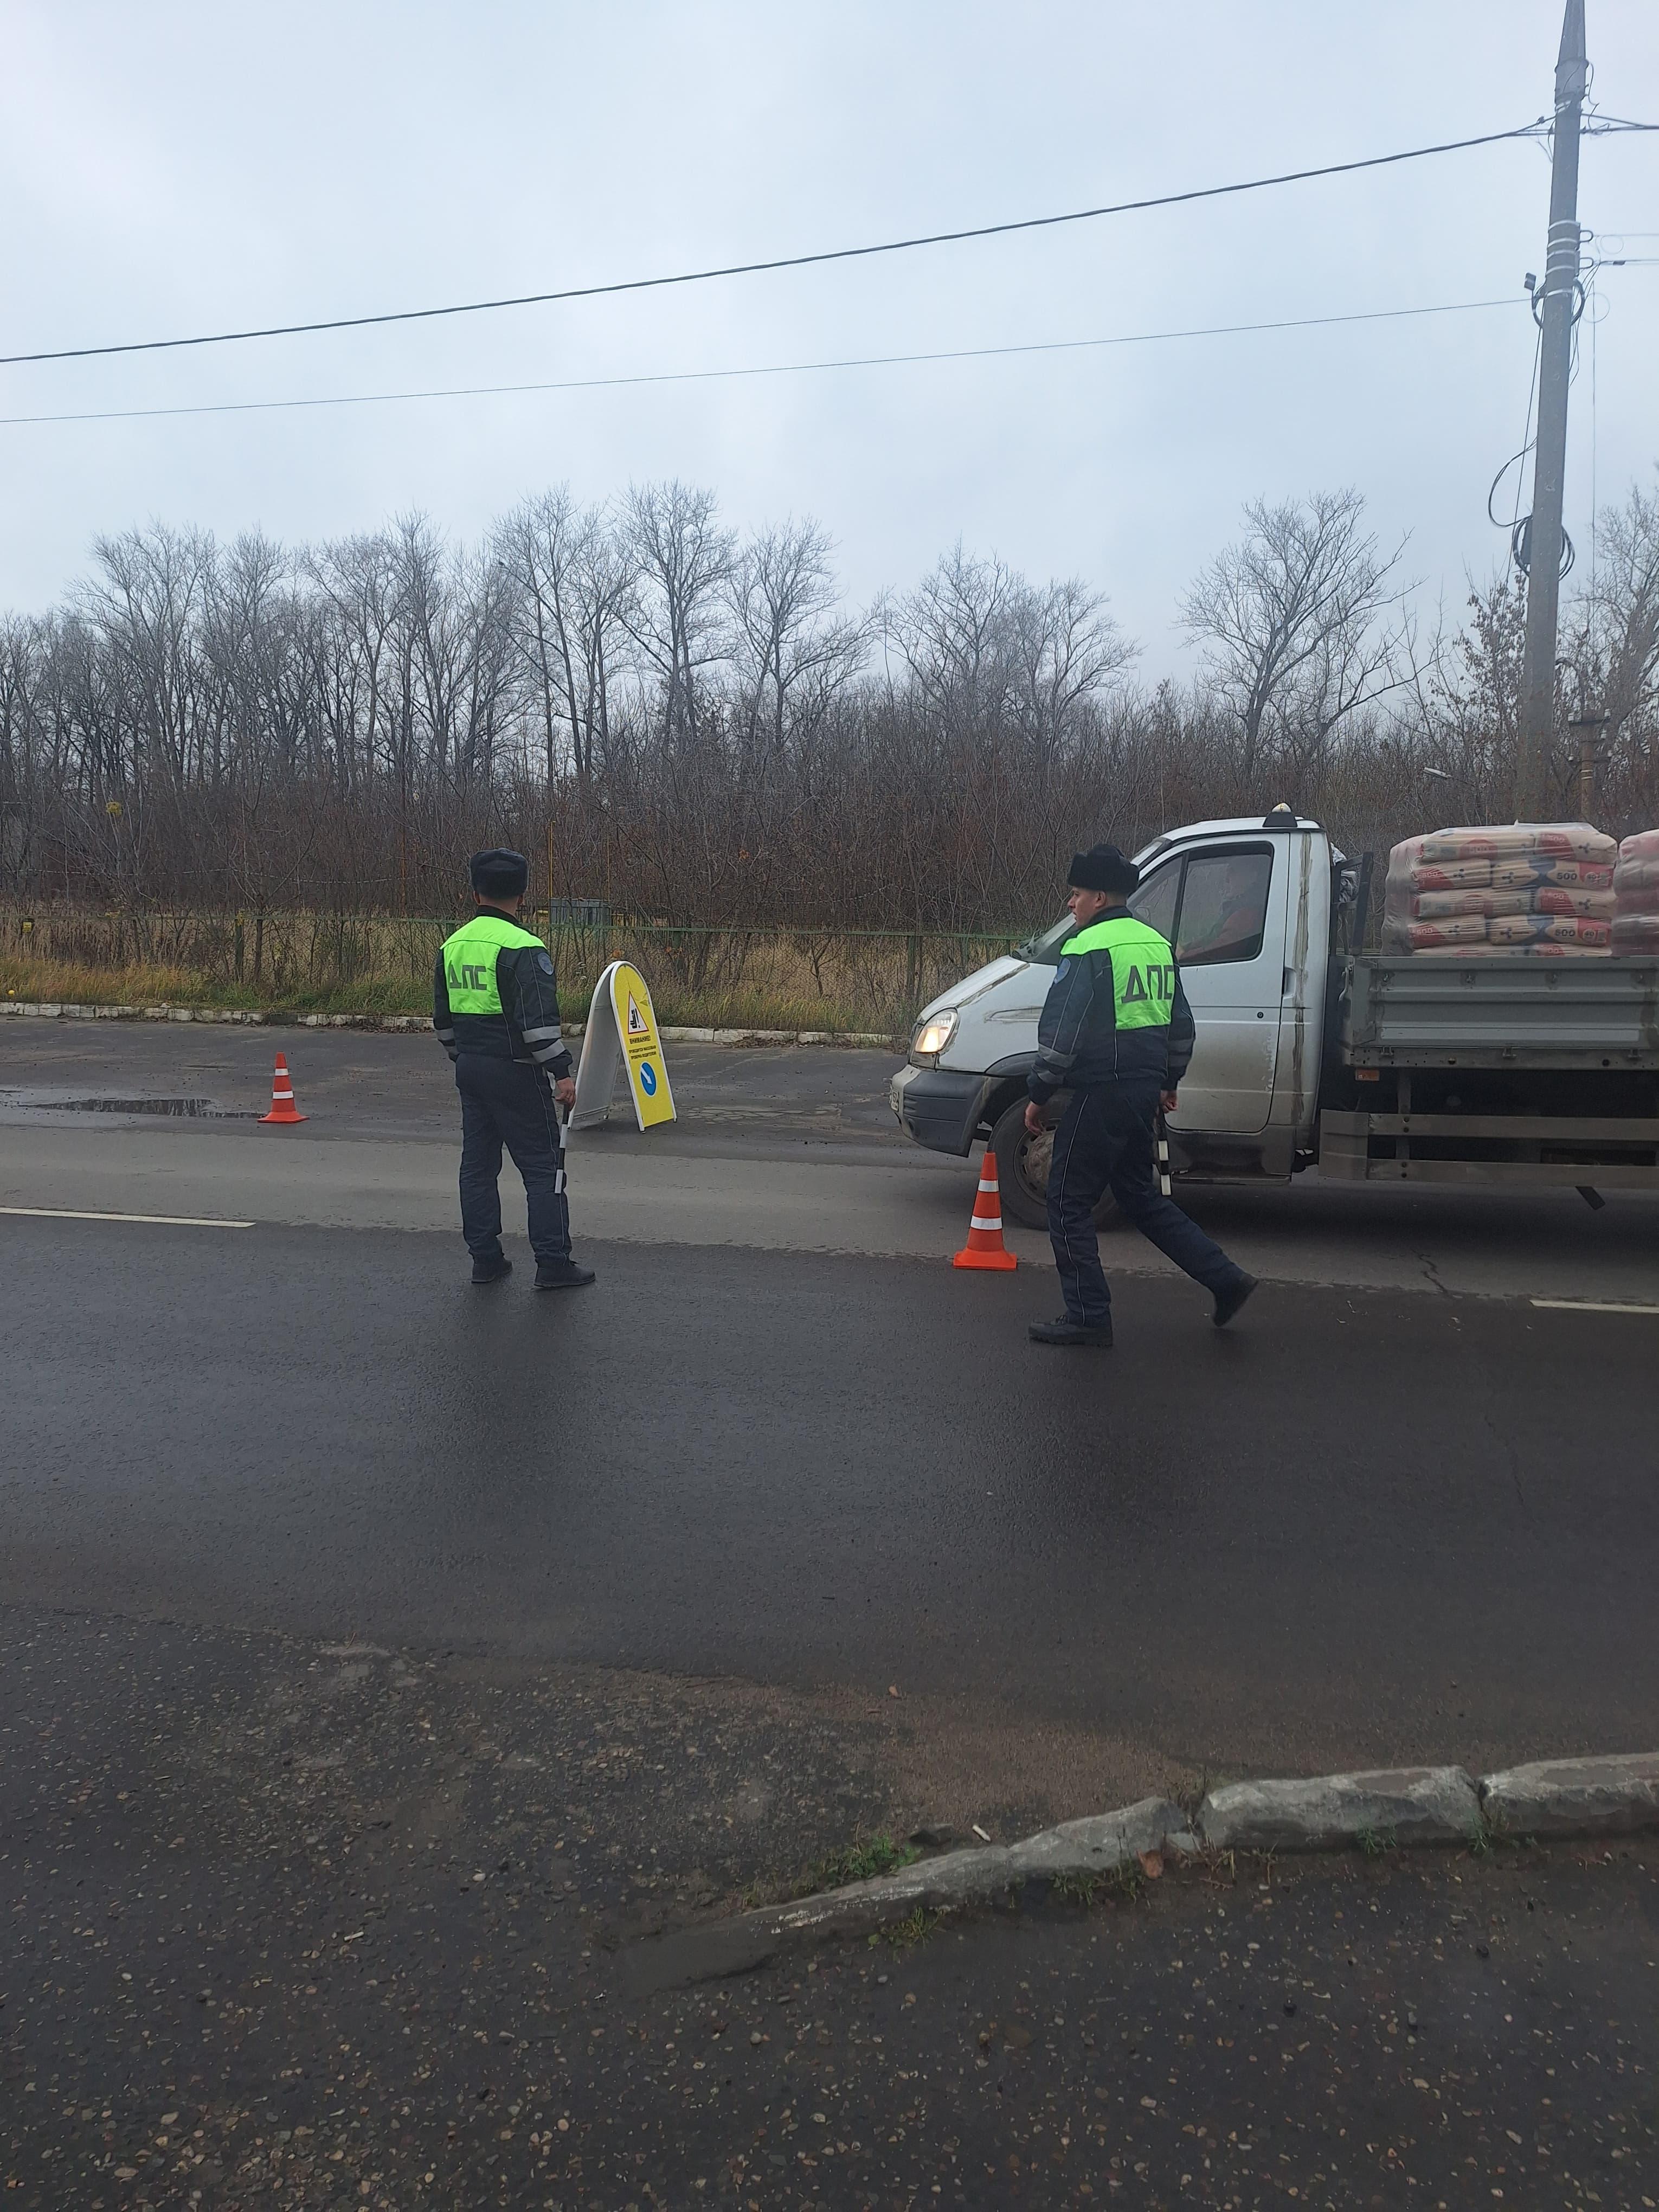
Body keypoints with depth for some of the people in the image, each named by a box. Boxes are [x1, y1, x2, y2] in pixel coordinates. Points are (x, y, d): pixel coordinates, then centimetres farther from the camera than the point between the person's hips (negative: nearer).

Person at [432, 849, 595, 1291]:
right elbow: (539, 1019, -21)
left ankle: (485, 1258, 18)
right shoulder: (522, 948, -15)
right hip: (515, 1073, -7)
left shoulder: (453, 946, 10)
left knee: (478, 1164, 13)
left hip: (470, 1070, 8)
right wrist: (561, 1072, -16)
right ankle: (553, 1265, 0)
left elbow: (443, 1017, 17)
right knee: (543, 1166, -1)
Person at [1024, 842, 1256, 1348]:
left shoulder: (1087, 949, -12)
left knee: (1069, 1202, 1)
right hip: (1145, 1090, 9)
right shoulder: (1157, 945, 14)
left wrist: (1038, 1095, -8)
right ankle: (1226, 1279, 20)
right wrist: (1169, 1082, 31)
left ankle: (1088, 1317, 4)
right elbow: (1180, 1023, 21)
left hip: (1100, 1094, -9)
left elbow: (1059, 1033, -16)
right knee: (1139, 1194, 20)